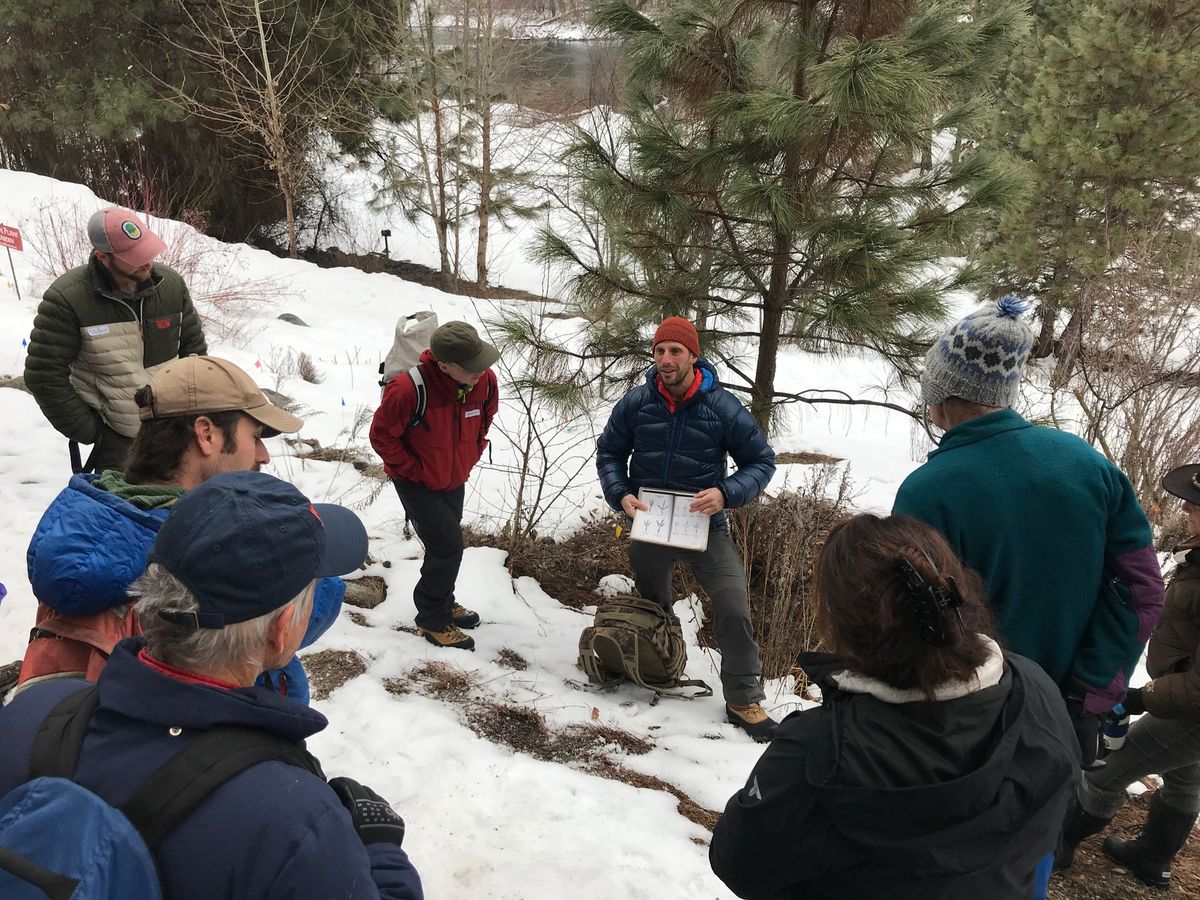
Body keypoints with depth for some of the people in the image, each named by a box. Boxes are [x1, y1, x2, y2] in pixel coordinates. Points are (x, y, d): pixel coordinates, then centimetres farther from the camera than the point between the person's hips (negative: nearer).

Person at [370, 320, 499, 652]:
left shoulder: (485, 380, -17)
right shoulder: (408, 388, -35)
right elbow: (382, 435, -21)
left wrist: (471, 455, 3)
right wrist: (414, 469, -17)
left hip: (454, 479, 6)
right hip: (416, 482, -6)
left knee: (446, 544, 21)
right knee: (448, 545, -9)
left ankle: (442, 602, 43)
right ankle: (433, 620, 9)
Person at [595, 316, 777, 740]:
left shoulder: (723, 407, -14)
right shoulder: (636, 402, -8)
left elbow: (761, 461, -6)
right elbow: (608, 452, 6)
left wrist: (726, 494, -23)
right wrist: (620, 494, -12)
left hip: (704, 526, -2)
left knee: (734, 609, -13)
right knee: (651, 610, 21)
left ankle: (744, 701, 3)